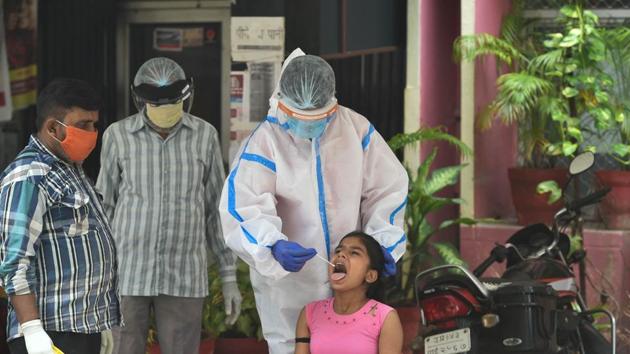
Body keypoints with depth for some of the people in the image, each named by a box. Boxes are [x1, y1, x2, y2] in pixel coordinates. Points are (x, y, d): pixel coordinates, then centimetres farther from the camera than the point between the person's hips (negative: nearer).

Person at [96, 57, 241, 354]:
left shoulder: (204, 135, -1)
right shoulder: (118, 136, -3)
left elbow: (218, 209, 5)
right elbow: (104, 208, 4)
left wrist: (230, 278, 3)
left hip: (182, 274, 1)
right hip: (127, 272, 0)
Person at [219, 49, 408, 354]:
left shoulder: (356, 129, -5)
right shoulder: (266, 140, -15)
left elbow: (387, 189, 3)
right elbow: (243, 207, -23)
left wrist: (384, 242, -12)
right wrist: (274, 246, -42)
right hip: (288, 282, -3)